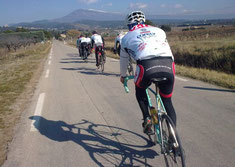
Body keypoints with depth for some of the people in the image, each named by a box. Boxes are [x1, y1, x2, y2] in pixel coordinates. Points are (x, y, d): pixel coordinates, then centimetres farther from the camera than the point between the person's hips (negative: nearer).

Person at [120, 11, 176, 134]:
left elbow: (123, 60, 38)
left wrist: (123, 76, 55)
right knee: (167, 101, 19)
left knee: (140, 91, 30)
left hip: (146, 66, -2)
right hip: (168, 66, 2)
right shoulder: (158, 30, 31)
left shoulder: (127, 37, 26)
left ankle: (147, 118, 14)